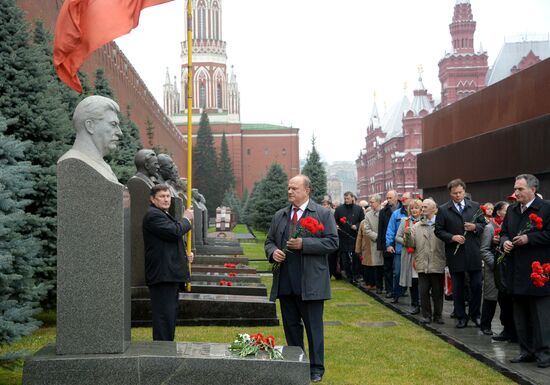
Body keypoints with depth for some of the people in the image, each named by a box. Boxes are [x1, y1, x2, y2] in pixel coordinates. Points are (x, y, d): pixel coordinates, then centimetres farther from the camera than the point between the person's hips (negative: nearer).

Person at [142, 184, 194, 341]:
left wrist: (185, 255, 14)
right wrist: (186, 219, -5)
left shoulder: (164, 215, 22)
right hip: (162, 275, -11)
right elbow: (175, 232, -23)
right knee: (164, 315, -11)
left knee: (170, 313, 15)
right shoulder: (153, 215, -12)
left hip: (170, 275, 11)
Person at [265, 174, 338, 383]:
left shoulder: (323, 214, -2)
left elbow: (332, 242, -10)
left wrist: (304, 244, -18)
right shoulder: (279, 216, 13)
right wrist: (272, 252, -5)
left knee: (313, 327, 2)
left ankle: (316, 369, 11)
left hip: (310, 283, -5)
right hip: (285, 283, 5)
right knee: (291, 326, 13)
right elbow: (269, 241, 19)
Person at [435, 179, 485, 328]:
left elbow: (483, 224, 11)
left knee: (476, 285, 4)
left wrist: (475, 227, -10)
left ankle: (475, 314, 21)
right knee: (458, 287, 8)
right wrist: (452, 237, -14)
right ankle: (461, 317, 18)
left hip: (474, 253, 1)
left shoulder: (475, 206, 6)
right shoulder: (443, 210, 1)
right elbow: (439, 230, 0)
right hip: (455, 254, -1)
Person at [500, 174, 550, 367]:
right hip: (517, 272, 7)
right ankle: (526, 350, 22)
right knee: (520, 314, 13)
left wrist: (528, 238, -18)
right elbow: (504, 232, 20)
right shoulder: (511, 210, 13)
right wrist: (504, 241, -1)